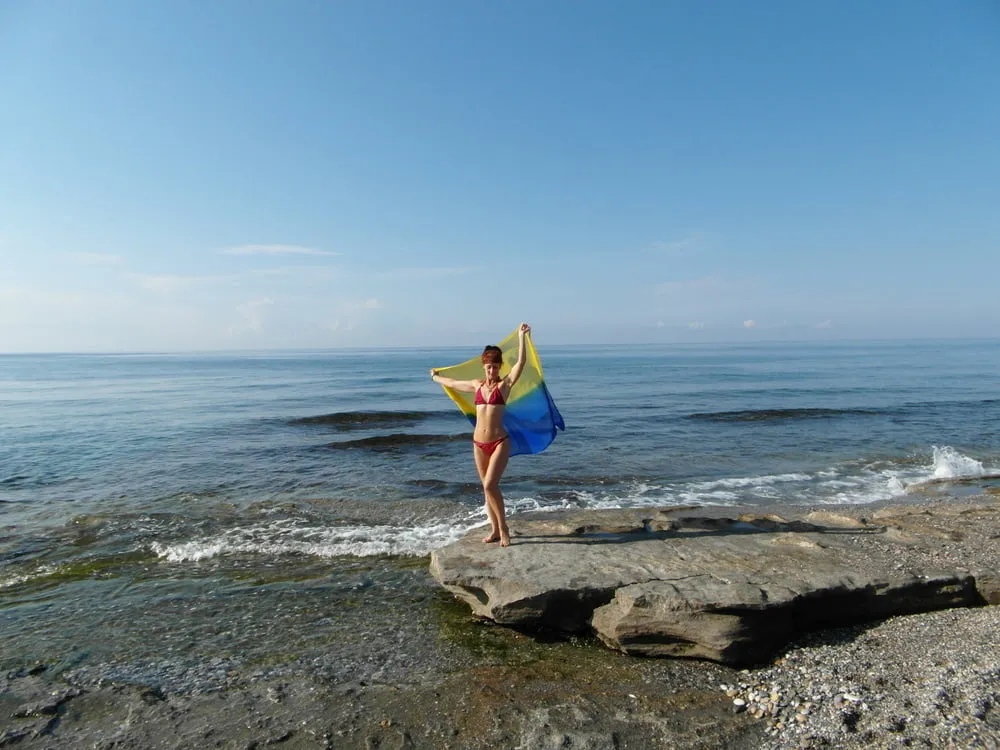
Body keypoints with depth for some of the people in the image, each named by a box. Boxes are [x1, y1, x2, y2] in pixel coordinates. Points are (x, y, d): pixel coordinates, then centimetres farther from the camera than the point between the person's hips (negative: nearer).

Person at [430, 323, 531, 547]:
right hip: (479, 443, 5)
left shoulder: (505, 384, -2)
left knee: (490, 485, -14)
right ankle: (495, 529, 22)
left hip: (499, 442, -5)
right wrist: (436, 377, 44)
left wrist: (521, 337, -24)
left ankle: (503, 529, 1)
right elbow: (452, 383, 29)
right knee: (487, 487, 10)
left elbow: (521, 363, -17)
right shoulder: (477, 385, 11)